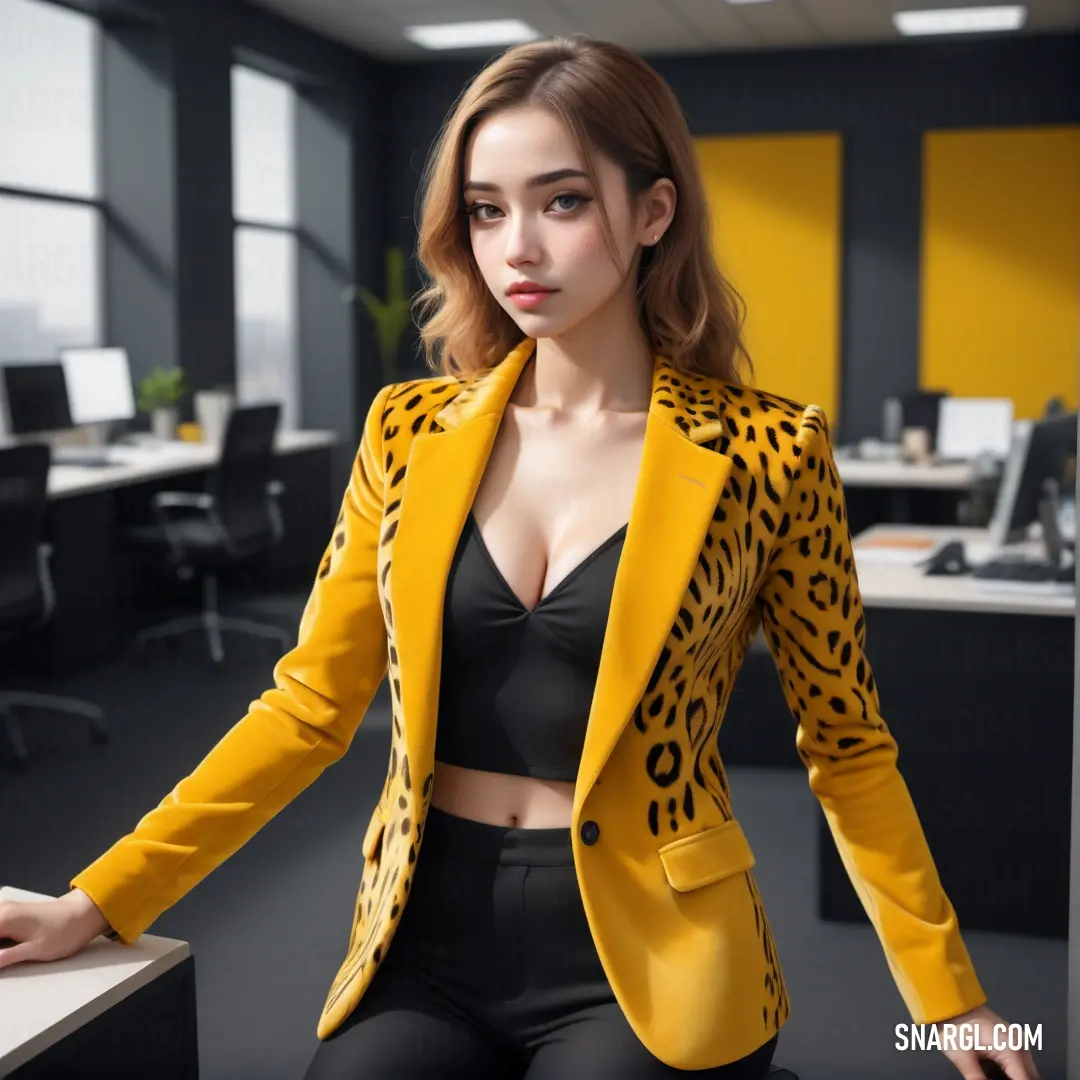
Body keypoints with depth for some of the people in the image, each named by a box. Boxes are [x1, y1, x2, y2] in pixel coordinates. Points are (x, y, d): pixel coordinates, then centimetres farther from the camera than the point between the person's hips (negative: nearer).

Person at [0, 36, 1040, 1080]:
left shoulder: (766, 453, -8)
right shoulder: (409, 430, 1)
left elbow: (845, 744, 1)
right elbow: (310, 703, 3)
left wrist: (949, 994, 1)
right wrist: (99, 900, -2)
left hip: (645, 960, -2)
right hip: (426, 938, 3)